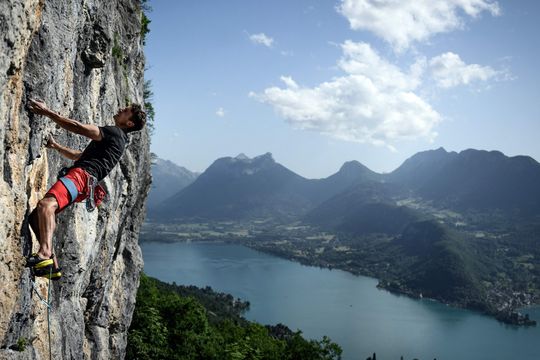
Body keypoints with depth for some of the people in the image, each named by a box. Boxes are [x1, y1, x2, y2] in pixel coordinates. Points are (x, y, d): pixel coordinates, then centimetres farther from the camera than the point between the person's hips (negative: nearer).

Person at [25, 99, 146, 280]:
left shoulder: (115, 133, 1)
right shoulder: (116, 139, 32)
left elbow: (77, 127, -7)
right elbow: (80, 156, 41)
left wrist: (47, 112, -3)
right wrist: (56, 146, 37)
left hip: (81, 176, -10)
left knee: (45, 205, -34)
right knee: (36, 217, 6)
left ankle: (45, 253, -51)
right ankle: (52, 265, 1)